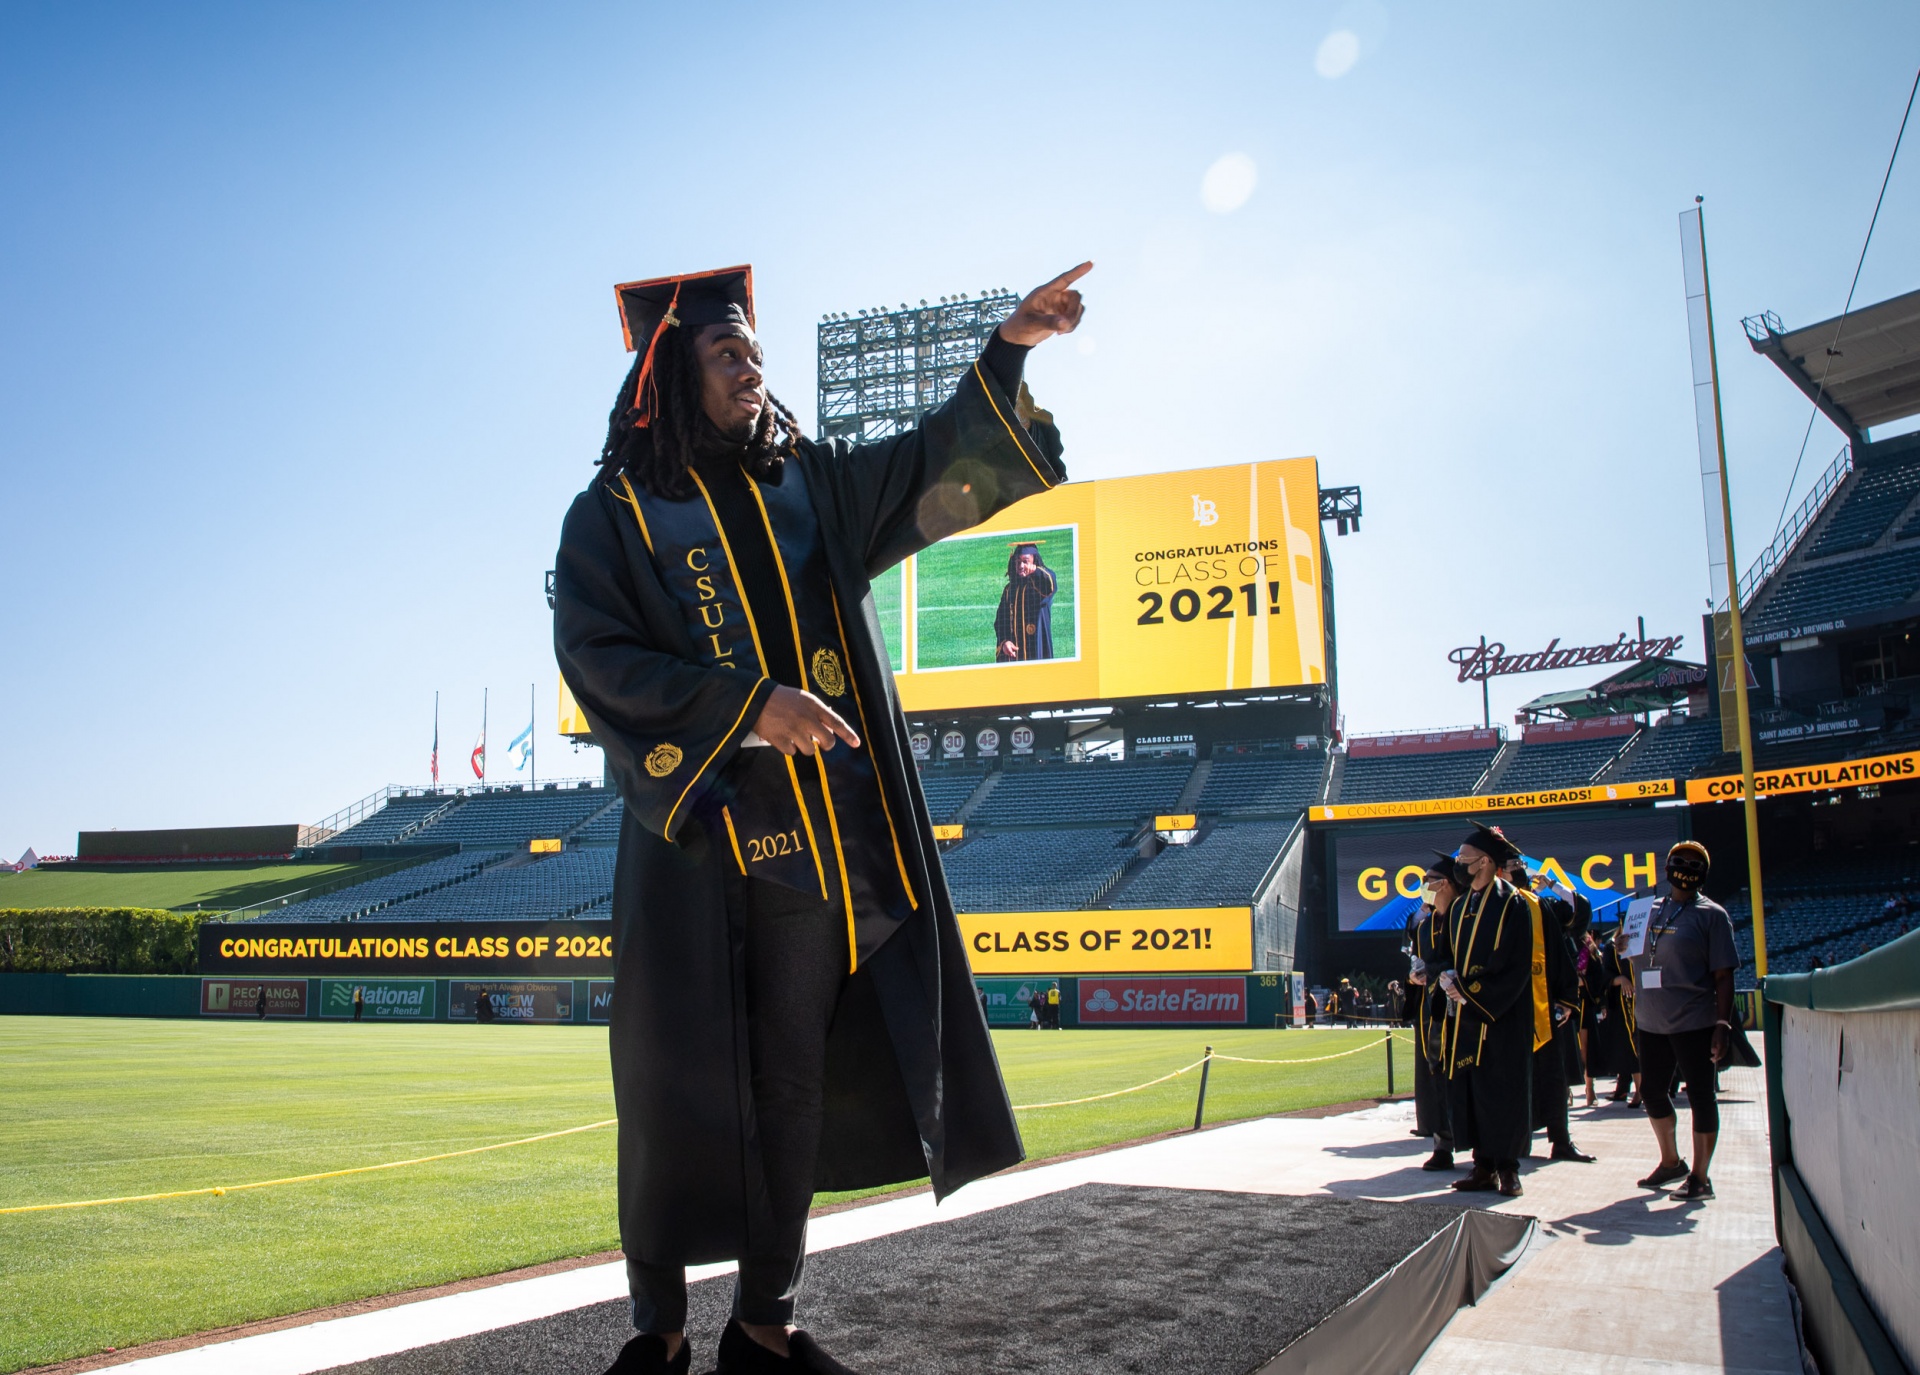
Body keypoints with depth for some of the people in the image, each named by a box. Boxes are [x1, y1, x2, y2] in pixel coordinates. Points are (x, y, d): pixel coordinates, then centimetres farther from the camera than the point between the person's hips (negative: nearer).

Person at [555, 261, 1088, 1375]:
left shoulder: (815, 484, 16)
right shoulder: (613, 512, 4)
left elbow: (944, 459, 9)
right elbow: (598, 657, -7)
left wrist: (1011, 346, -5)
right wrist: (751, 706, -17)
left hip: (816, 834, 4)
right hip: (693, 833, -3)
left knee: (794, 1082, 6)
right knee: (677, 1085, -2)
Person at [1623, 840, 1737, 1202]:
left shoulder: (1711, 914, -3)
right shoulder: (1648, 911, 12)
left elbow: (1723, 975, -7)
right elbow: (1638, 961, 21)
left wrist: (1723, 1023, -14)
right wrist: (1623, 945, -1)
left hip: (1694, 1022, -6)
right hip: (1651, 1022, 6)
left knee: (1700, 1095, 1)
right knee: (1652, 1091, 13)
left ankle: (1700, 1176, 11)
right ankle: (1671, 1162, 32)